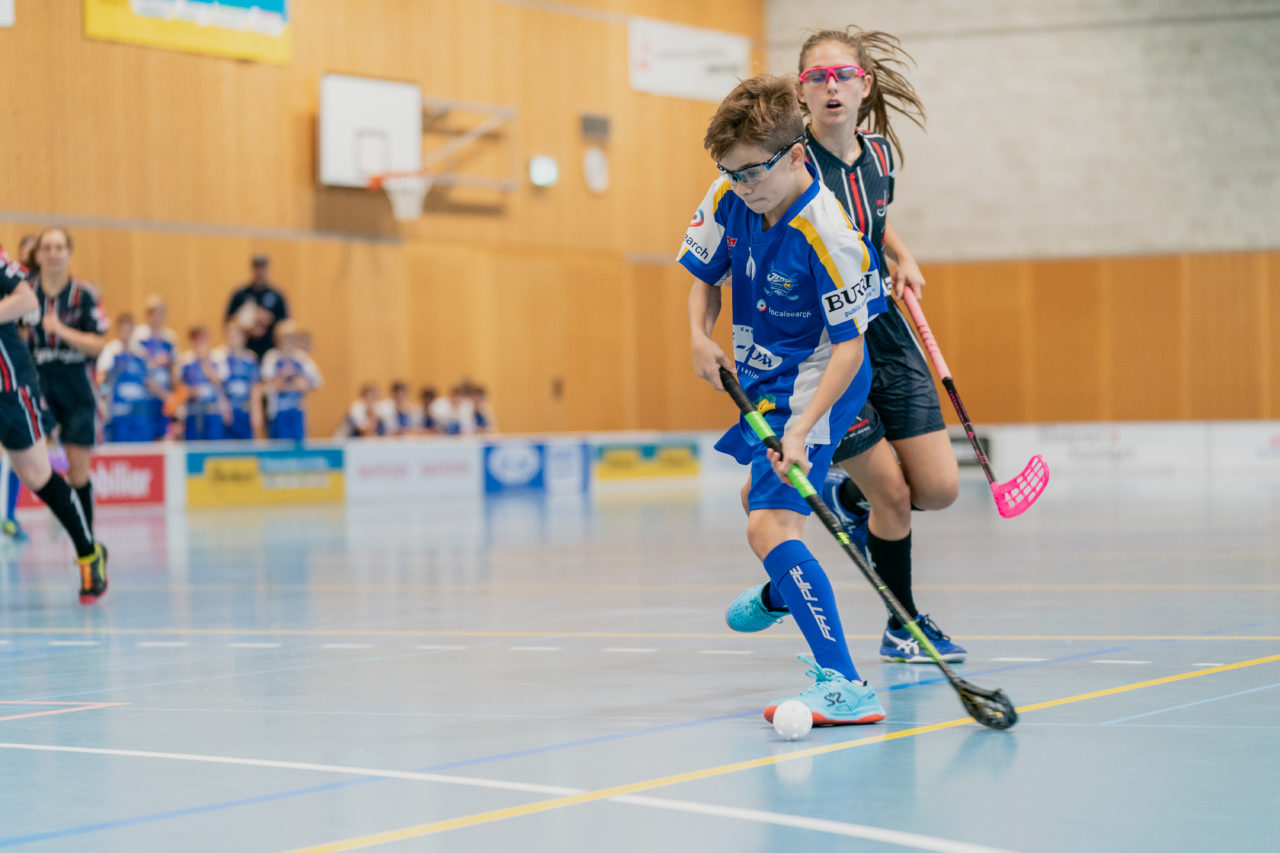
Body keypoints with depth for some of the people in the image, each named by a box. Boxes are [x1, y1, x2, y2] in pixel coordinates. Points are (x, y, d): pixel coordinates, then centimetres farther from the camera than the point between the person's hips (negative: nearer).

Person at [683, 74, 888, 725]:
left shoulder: (826, 236, -30)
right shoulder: (729, 198, -9)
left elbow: (849, 346, -26)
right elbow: (706, 278, 7)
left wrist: (800, 430, -35)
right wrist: (700, 335, -13)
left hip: (814, 386, -9)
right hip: (761, 378, 9)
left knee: (769, 525, -24)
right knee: (759, 497, 33)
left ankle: (843, 686, -31)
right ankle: (781, 592, 65)